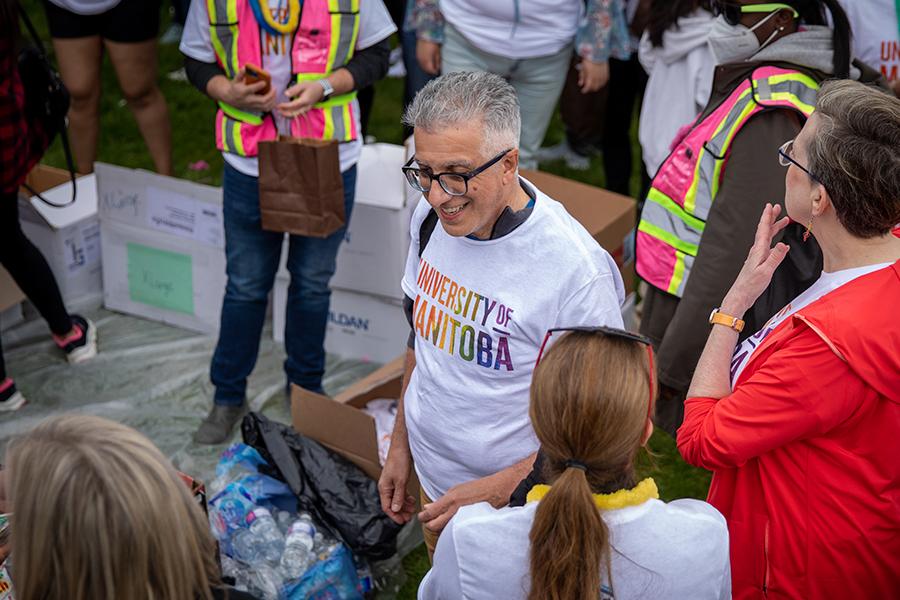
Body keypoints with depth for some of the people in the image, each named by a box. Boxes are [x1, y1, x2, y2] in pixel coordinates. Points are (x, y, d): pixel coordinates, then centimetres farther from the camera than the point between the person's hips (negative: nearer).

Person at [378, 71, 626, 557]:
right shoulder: (431, 217, -7)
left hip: (518, 504, -6)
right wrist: (400, 445, 14)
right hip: (435, 486, 6)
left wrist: (495, 491, -23)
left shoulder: (575, 269, -28)